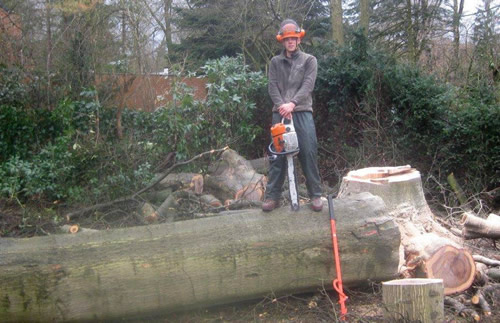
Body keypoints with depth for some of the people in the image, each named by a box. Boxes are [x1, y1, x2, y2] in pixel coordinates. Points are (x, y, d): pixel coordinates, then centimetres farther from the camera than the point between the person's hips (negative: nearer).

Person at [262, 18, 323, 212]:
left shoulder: (309, 60, 9)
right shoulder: (275, 62, 15)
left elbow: (308, 85, -4)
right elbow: (272, 87, 4)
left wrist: (292, 103, -18)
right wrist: (282, 105, -14)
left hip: (302, 113, -2)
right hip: (280, 113, 2)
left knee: (309, 153, -5)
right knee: (277, 154, 1)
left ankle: (315, 194, 3)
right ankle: (272, 196, 5)